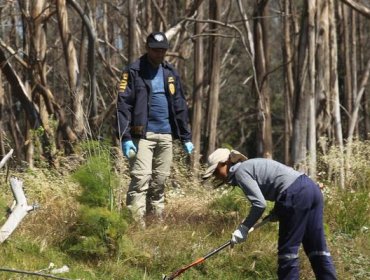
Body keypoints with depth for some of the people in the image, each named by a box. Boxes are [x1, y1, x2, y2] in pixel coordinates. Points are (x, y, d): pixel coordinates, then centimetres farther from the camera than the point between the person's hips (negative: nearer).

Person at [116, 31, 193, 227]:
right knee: (141, 177, -13)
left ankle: (157, 216, 16)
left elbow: (180, 106, 17)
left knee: (160, 179, 8)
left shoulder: (170, 73, 13)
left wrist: (186, 137, 13)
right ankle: (136, 221, -15)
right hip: (143, 134, -5)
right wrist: (125, 137, -17)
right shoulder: (134, 72, -4)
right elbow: (123, 105, -9)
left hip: (165, 134, 5)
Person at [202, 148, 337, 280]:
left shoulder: (240, 171, -3)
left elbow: (259, 204, -12)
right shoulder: (250, 165, 24)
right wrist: (276, 212, 16)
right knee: (317, 247, 10)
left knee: (288, 250, -1)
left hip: (296, 195, -9)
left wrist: (244, 227, -4)